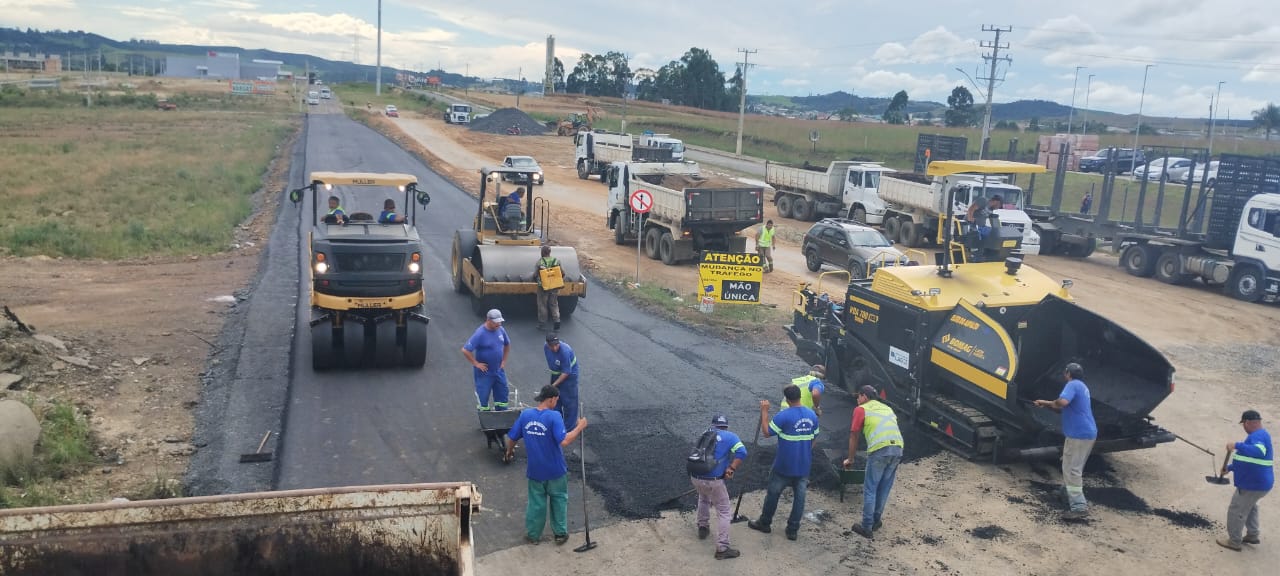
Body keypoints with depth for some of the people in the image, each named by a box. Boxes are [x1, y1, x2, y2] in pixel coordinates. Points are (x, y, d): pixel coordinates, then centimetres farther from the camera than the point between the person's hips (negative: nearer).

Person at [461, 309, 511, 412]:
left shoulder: (501, 330, -2)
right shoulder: (480, 334, -20)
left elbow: (507, 344, 17)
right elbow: (465, 350, -23)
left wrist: (504, 361, 10)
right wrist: (476, 364, -17)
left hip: (499, 371, 6)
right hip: (484, 372, -6)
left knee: (502, 395, 12)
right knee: (483, 397, 3)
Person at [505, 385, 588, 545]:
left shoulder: (525, 415, -7)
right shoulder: (554, 416, -22)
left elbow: (511, 438, 2)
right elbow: (564, 441, -30)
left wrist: (509, 451, 23)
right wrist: (579, 427, -19)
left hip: (534, 470, 3)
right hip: (555, 470, -3)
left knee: (536, 502, 19)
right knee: (559, 500, 18)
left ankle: (533, 535, 29)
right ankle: (560, 534, 27)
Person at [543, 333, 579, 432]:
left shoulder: (565, 351, -35)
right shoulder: (546, 348, -13)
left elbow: (566, 372, -28)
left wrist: (554, 385, -24)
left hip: (569, 376, -7)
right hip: (556, 374, 7)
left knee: (568, 401, -2)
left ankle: (569, 426, 9)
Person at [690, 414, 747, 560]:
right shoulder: (730, 436, 6)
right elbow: (742, 453, -11)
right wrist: (731, 469, -5)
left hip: (695, 477, 5)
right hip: (713, 481, -5)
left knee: (703, 498, 37)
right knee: (724, 512, 7)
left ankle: (703, 528, 45)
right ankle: (722, 548, 2)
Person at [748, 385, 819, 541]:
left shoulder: (784, 416, -20)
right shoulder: (812, 416, -1)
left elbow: (767, 432, -15)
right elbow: (813, 439, 9)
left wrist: (764, 412, -9)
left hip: (784, 466, -4)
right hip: (804, 466, 4)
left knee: (773, 494, 13)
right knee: (799, 497, 11)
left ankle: (764, 523, 28)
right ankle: (793, 530, 16)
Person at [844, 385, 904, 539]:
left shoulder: (861, 409, 12)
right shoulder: (887, 408, 29)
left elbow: (854, 436, 11)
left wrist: (850, 459, 22)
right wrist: (895, 463, 36)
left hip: (880, 449, -6)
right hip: (897, 448, 6)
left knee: (870, 490, 4)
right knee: (884, 488, 17)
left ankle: (867, 527, 7)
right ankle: (875, 522, 27)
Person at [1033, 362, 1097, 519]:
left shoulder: (1073, 384, -12)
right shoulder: (1081, 386, 21)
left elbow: (1062, 402, -31)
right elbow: (1066, 408, 26)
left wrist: (1048, 403, -10)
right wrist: (1046, 405, 15)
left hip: (1078, 434, -10)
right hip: (1087, 433, 10)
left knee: (1071, 469, -9)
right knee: (1075, 468, 23)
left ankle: (1079, 507, -12)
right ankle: (1075, 496, 35)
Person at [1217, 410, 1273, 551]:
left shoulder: (1258, 436, -23)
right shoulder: (1260, 435, 12)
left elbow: (1258, 452, -46)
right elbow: (1247, 459, 23)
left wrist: (1237, 445, -41)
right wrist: (1230, 467, 23)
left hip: (1254, 484, -10)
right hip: (1256, 482, 10)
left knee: (1236, 511, 3)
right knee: (1249, 507, 30)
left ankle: (1234, 542, 15)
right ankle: (1252, 535, 40)